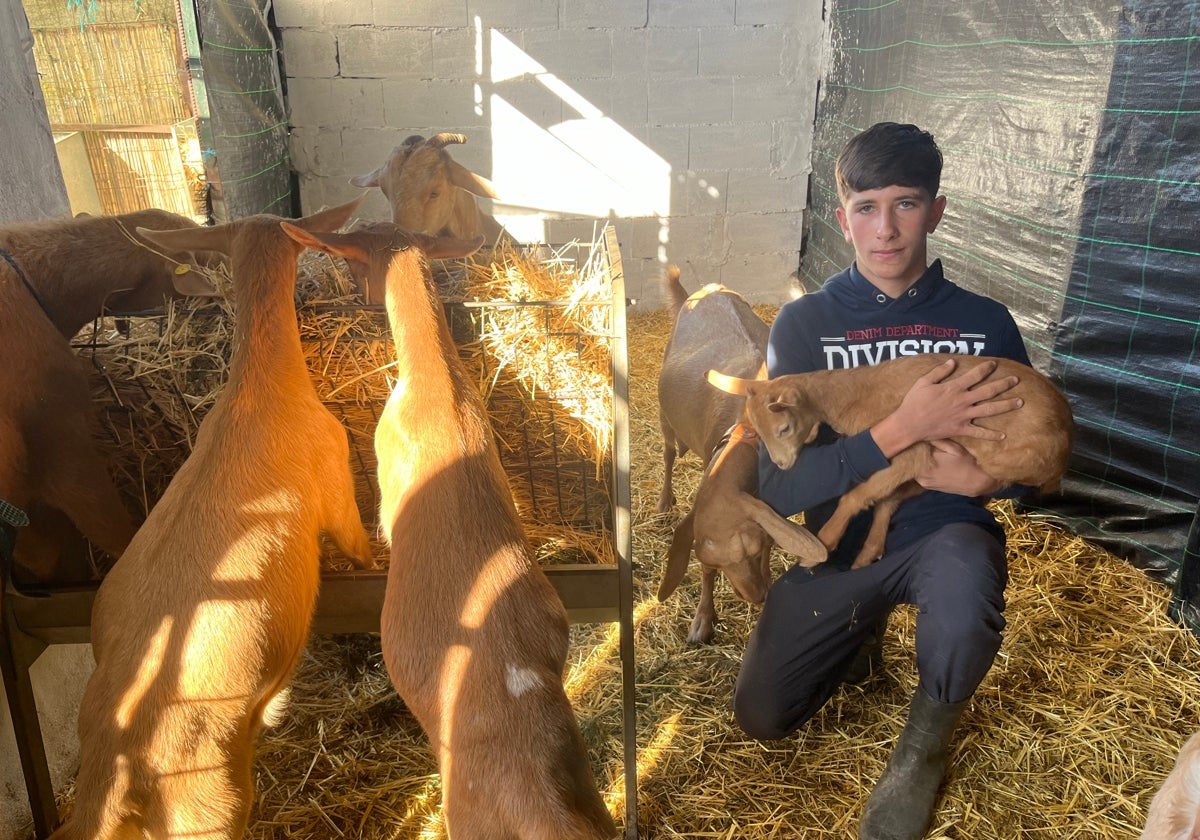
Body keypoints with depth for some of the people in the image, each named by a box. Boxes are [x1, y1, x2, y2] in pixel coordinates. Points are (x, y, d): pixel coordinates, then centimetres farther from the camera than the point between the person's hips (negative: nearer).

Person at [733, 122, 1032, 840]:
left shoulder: (985, 322, -5)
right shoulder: (805, 324, -10)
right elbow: (780, 488, -19)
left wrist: (988, 474, -20)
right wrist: (905, 428, -30)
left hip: (946, 532, 0)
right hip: (838, 544, 1)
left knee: (964, 585, -37)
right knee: (762, 719, -1)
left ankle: (926, 744, -3)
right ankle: (864, 632, 30)